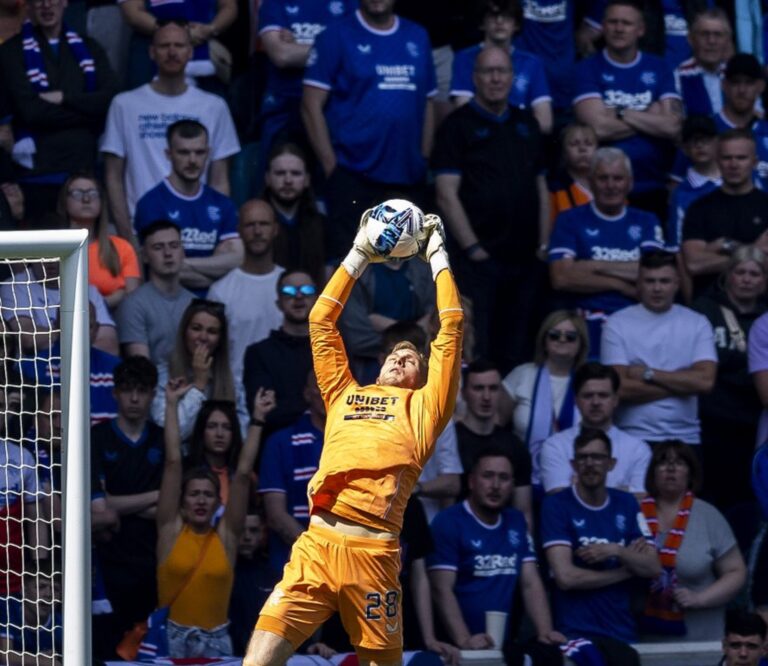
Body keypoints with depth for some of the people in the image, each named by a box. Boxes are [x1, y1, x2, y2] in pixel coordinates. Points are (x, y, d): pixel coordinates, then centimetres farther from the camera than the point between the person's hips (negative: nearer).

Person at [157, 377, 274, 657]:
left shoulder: (226, 535, 6)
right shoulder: (172, 530, 3)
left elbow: (242, 474, 3)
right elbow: (173, 463, 2)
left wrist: (257, 419, 1)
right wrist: (172, 405, 2)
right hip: (173, 638, -1)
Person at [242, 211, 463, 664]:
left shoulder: (422, 407, 19)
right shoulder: (345, 396, 26)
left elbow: (451, 331, 17)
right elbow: (322, 322, 31)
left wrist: (438, 257, 25)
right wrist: (359, 257, 33)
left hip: (373, 553, -2)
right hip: (316, 545, 2)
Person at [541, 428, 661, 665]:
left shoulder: (626, 504, 12)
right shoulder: (556, 505, -2)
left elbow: (653, 568, 5)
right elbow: (565, 577, -13)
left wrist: (616, 552, -13)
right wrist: (626, 569, -3)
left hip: (622, 632, 5)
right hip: (577, 633, -5)